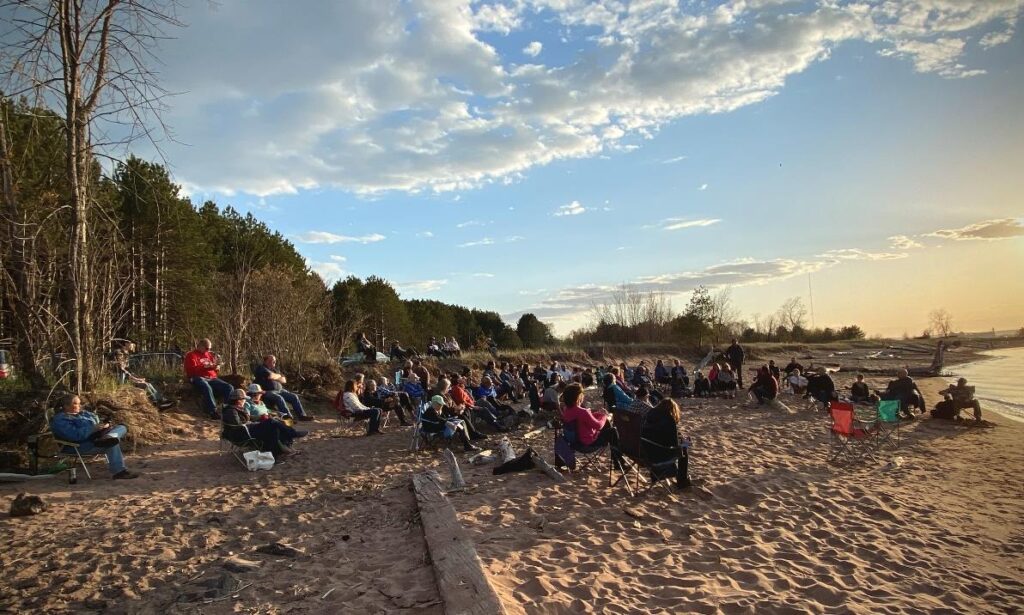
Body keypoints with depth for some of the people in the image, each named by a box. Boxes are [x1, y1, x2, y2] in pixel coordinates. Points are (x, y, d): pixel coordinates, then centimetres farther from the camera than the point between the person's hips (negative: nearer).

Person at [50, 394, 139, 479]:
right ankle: (119, 472, -35)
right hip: (79, 446, -9)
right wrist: (94, 428, -22)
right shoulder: (59, 420, -6)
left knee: (122, 428, -8)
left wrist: (105, 425, 1)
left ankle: (108, 438, -42)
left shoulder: (85, 413, 23)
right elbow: (75, 435, -21)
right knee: (112, 444, -31)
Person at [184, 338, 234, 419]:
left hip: (212, 378, 6)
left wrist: (215, 366, 4)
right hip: (198, 378, -6)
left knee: (229, 388, -17)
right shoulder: (191, 355, 7)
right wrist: (204, 366, -17)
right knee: (207, 387, -41)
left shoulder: (209, 355, 23)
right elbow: (191, 370, -7)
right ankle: (213, 412, -43)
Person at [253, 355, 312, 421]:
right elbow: (270, 376, -19)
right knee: (279, 398, -35)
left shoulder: (274, 370, 23)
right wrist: (279, 376, 2)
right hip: (267, 392, -8)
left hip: (279, 390, 8)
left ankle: (302, 416, -7)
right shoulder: (261, 369, -1)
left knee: (294, 397, -5)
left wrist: (275, 378, -5)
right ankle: (289, 417, -41)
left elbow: (284, 380, 14)